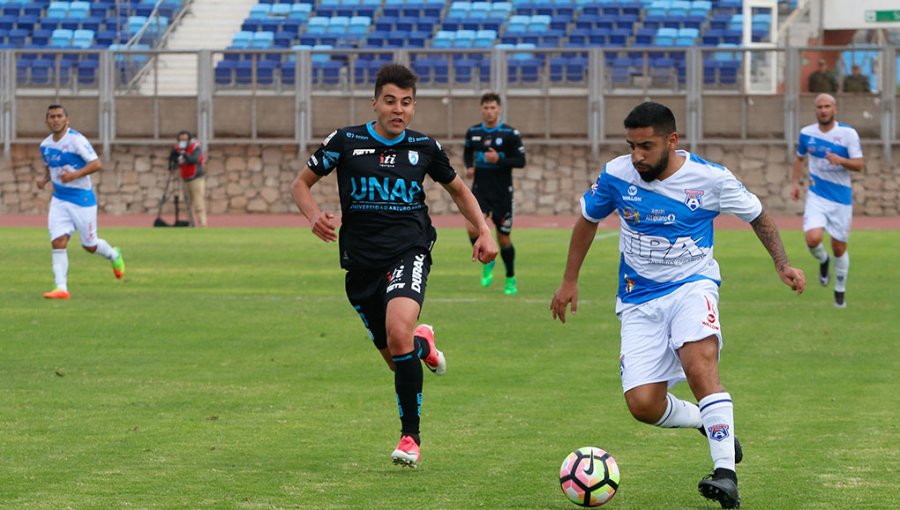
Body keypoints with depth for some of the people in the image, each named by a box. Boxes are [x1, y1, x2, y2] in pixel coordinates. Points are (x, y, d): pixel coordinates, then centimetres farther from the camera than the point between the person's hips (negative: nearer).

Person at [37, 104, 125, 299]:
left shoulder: (76, 140, -15)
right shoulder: (45, 145, 5)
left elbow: (97, 164, -19)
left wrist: (75, 175, -31)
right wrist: (44, 179, 2)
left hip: (82, 199, -5)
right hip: (59, 200, 5)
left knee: (89, 245, 7)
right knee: (58, 243, -11)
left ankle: (114, 256, 39)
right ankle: (61, 288, -11)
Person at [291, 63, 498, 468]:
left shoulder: (424, 147, 4)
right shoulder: (346, 142, 0)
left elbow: (458, 189, 21)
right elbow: (301, 183, 9)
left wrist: (484, 231, 7)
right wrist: (314, 216, -12)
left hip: (408, 253, -2)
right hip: (361, 262, 2)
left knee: (399, 332, -29)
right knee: (395, 358, 7)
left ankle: (411, 436, -16)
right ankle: (424, 344, 48)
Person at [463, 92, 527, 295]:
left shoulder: (510, 133, -6)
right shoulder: (473, 132, 5)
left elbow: (521, 161, -6)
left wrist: (499, 159, -21)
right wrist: (469, 166, 2)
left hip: (502, 192, -2)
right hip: (480, 189, 2)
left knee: (503, 239, 4)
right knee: (472, 228, -21)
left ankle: (510, 280, 25)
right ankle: (487, 261, 7)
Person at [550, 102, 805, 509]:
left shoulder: (710, 178, -10)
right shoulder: (616, 176, -6)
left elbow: (758, 216, 8)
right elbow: (587, 220, 13)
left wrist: (782, 265, -3)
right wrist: (570, 281, 16)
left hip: (692, 285, -3)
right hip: (639, 298, 3)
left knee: (699, 364, -33)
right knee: (643, 405, -11)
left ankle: (726, 473, -34)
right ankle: (712, 423, 20)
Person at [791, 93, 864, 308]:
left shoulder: (848, 133, -8)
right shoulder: (806, 133, 1)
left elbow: (859, 165, -10)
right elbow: (799, 158, 19)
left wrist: (841, 160, -28)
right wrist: (795, 182, 6)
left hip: (841, 198, -1)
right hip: (816, 196, 1)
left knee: (839, 248, 5)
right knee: (813, 238, -22)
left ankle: (840, 291, 27)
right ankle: (823, 260, 14)